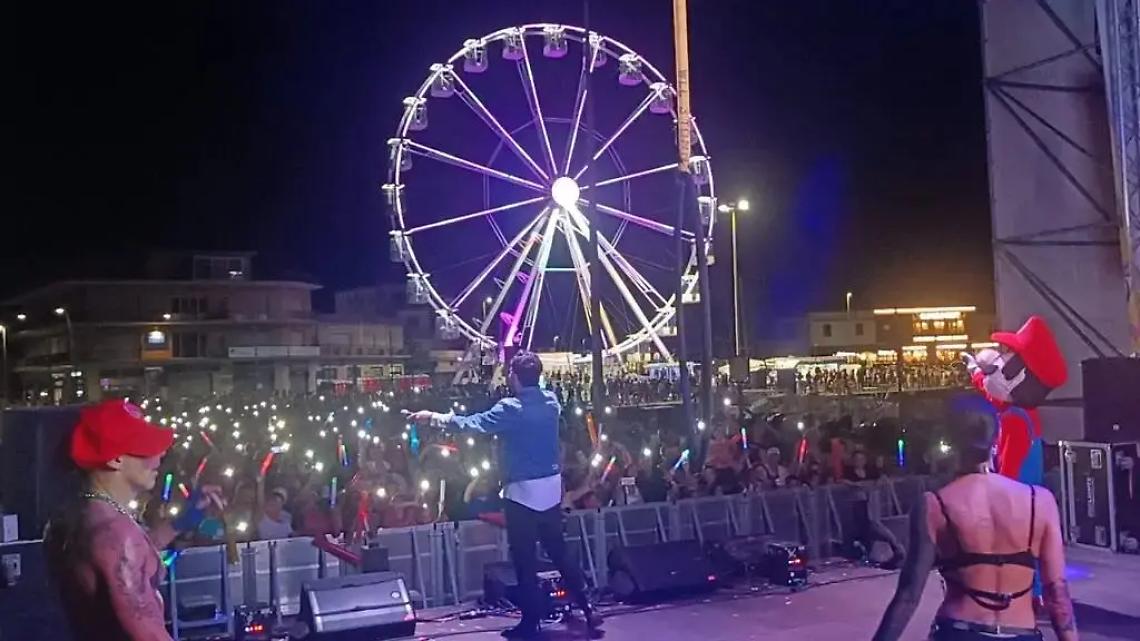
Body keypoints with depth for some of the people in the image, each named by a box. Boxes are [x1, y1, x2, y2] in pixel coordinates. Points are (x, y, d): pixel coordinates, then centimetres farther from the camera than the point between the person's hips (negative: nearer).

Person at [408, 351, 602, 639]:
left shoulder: (511, 409, -16)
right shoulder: (551, 402, 3)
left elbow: (472, 423, -13)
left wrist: (433, 417, -3)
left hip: (523, 491, -7)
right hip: (552, 488, 7)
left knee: (524, 559, 5)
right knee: (558, 551, 17)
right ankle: (587, 609, 18)